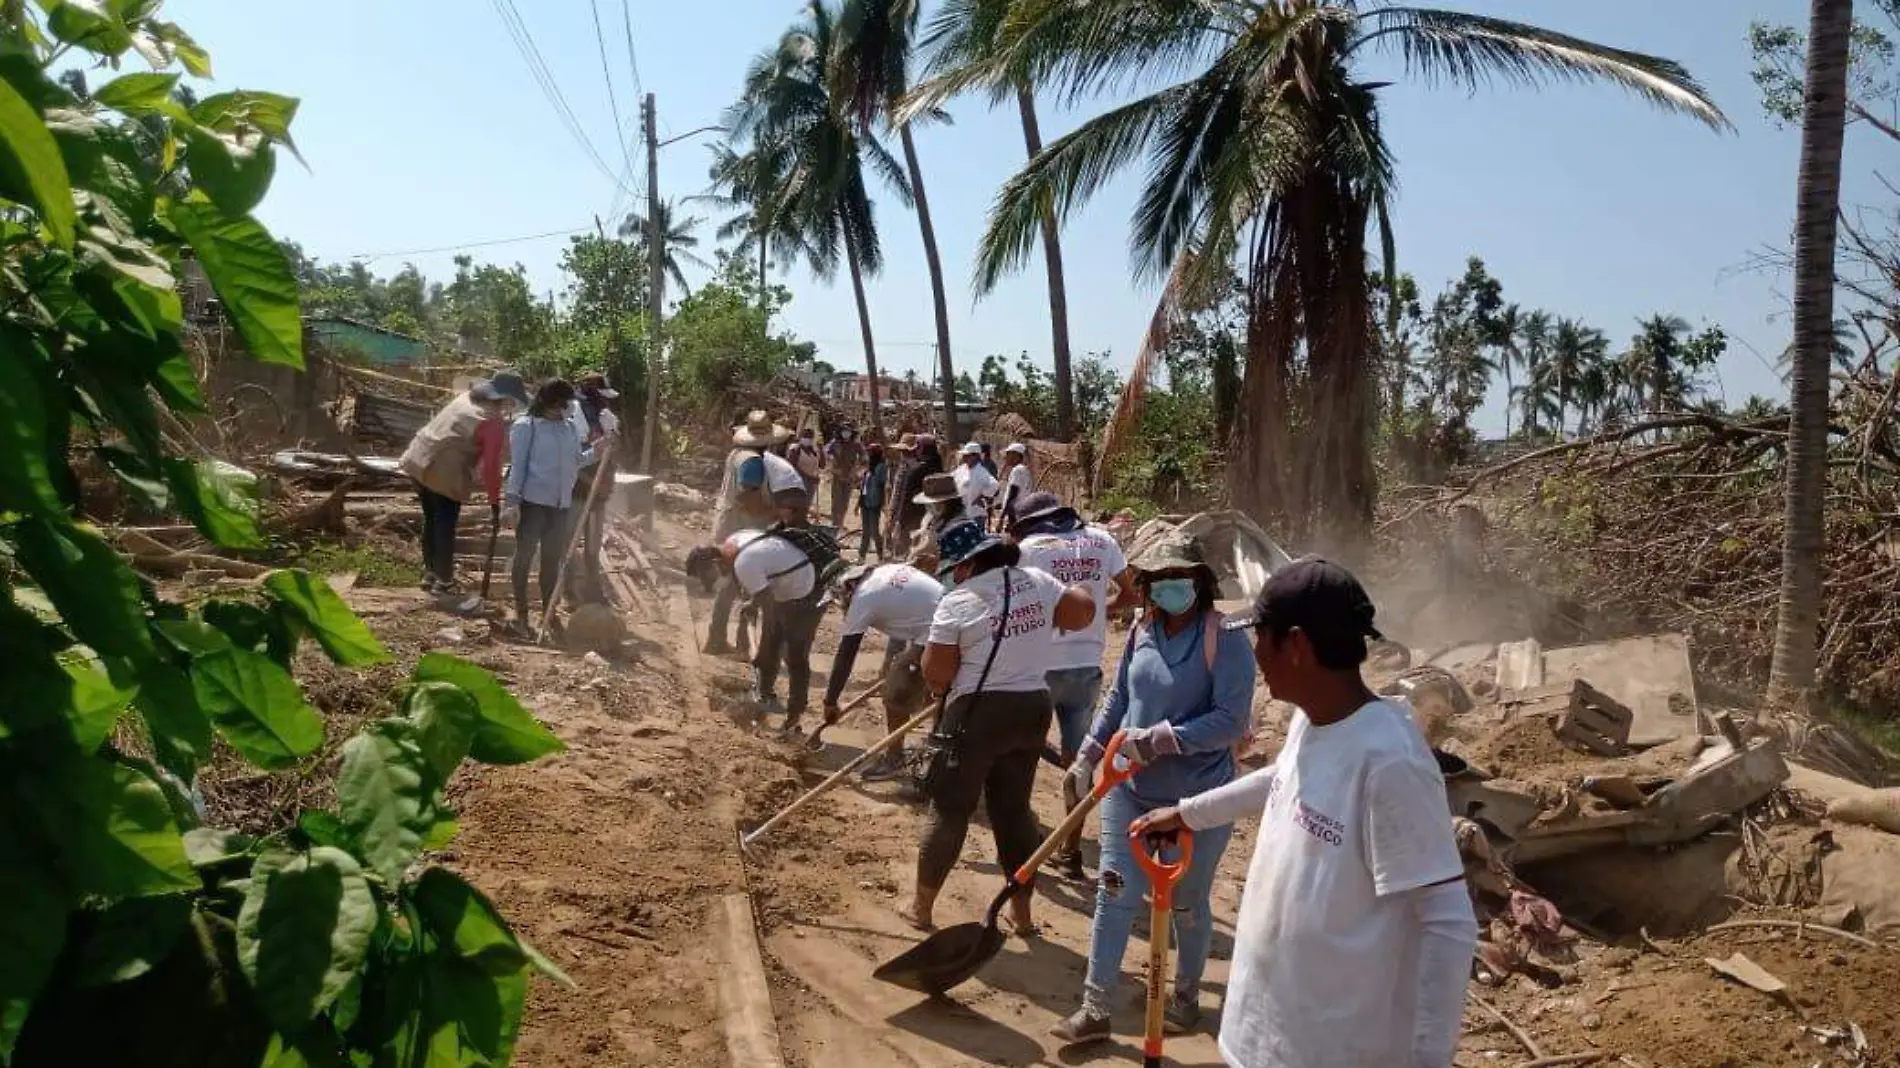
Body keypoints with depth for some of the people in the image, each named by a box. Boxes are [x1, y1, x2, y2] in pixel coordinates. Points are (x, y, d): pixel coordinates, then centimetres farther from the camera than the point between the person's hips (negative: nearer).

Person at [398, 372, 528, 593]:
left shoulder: (469, 397, 12)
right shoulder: (493, 422, -13)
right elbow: (490, 465, -14)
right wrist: (494, 498, -7)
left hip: (419, 460, 9)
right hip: (444, 473, -9)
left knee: (431, 521, 20)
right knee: (445, 526, 3)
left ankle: (430, 574, 31)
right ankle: (443, 582, 10)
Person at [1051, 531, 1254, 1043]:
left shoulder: (1227, 641, -17)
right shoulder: (1142, 631, 0)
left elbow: (1231, 721, -23)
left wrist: (1162, 738, -27)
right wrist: (1087, 757, 8)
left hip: (1197, 798, -4)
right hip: (1130, 789, 4)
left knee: (1188, 904, 14)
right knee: (1114, 895, 5)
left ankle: (1186, 996, 37)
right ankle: (1096, 1008, 15)